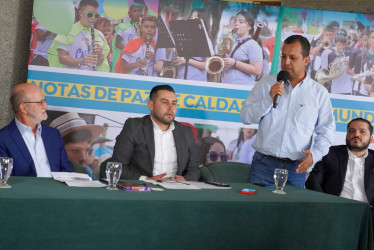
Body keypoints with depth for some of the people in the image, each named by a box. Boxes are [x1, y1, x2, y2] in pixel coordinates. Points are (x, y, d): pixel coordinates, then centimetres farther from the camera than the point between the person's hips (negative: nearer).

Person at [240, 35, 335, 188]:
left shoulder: (319, 93, 6)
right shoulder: (266, 83, 8)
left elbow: (326, 131, 7)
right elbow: (246, 117, 3)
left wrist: (315, 153, -11)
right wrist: (269, 98, -10)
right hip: (263, 164, 0)